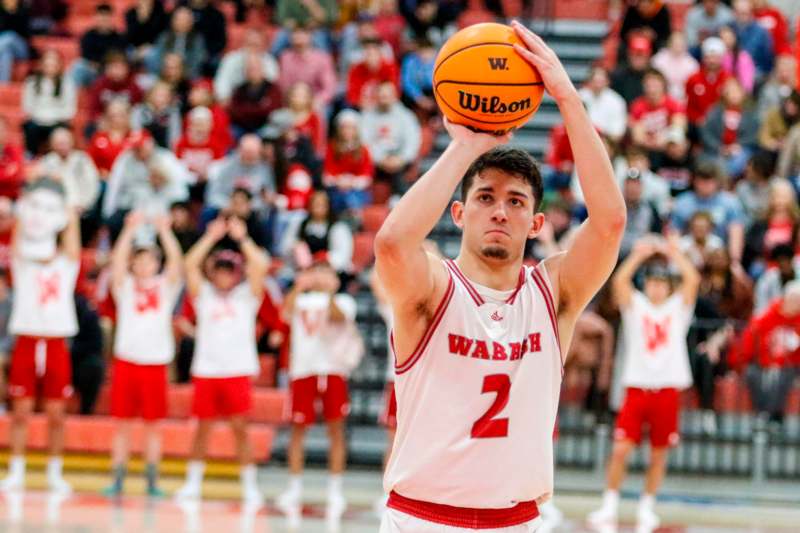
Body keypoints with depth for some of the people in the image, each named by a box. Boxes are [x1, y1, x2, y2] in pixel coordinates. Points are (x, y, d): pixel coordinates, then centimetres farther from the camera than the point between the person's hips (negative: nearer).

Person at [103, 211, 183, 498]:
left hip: (156, 362, 0)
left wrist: (164, 231, -15)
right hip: (126, 360, 0)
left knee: (153, 425, 4)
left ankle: (152, 481, 8)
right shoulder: (125, 286, 6)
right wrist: (131, 229, -18)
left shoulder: (166, 286, 8)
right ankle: (117, 479, 6)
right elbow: (118, 259, -9)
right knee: (123, 424, 2)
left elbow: (176, 261, -8)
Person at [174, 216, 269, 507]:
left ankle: (250, 486, 1)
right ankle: (192, 483, 15)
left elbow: (260, 267, -4)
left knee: (240, 428, -4)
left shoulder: (247, 296, 9)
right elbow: (190, 265, 1)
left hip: (238, 371, -1)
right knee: (202, 427, 6)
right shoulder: (204, 295, 11)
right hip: (206, 370, 2)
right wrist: (211, 237, 0)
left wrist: (242, 238, 0)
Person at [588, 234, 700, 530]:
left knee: (659, 454, 5)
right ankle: (609, 505, 0)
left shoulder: (678, 308, 8)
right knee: (621, 449, -8)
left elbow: (692, 279, -8)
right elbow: (619, 280, -10)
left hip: (667, 390, 1)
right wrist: (639, 254, -11)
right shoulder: (635, 306, 7)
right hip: (637, 387, -1)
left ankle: (646, 507, 16)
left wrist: (675, 253, -7)